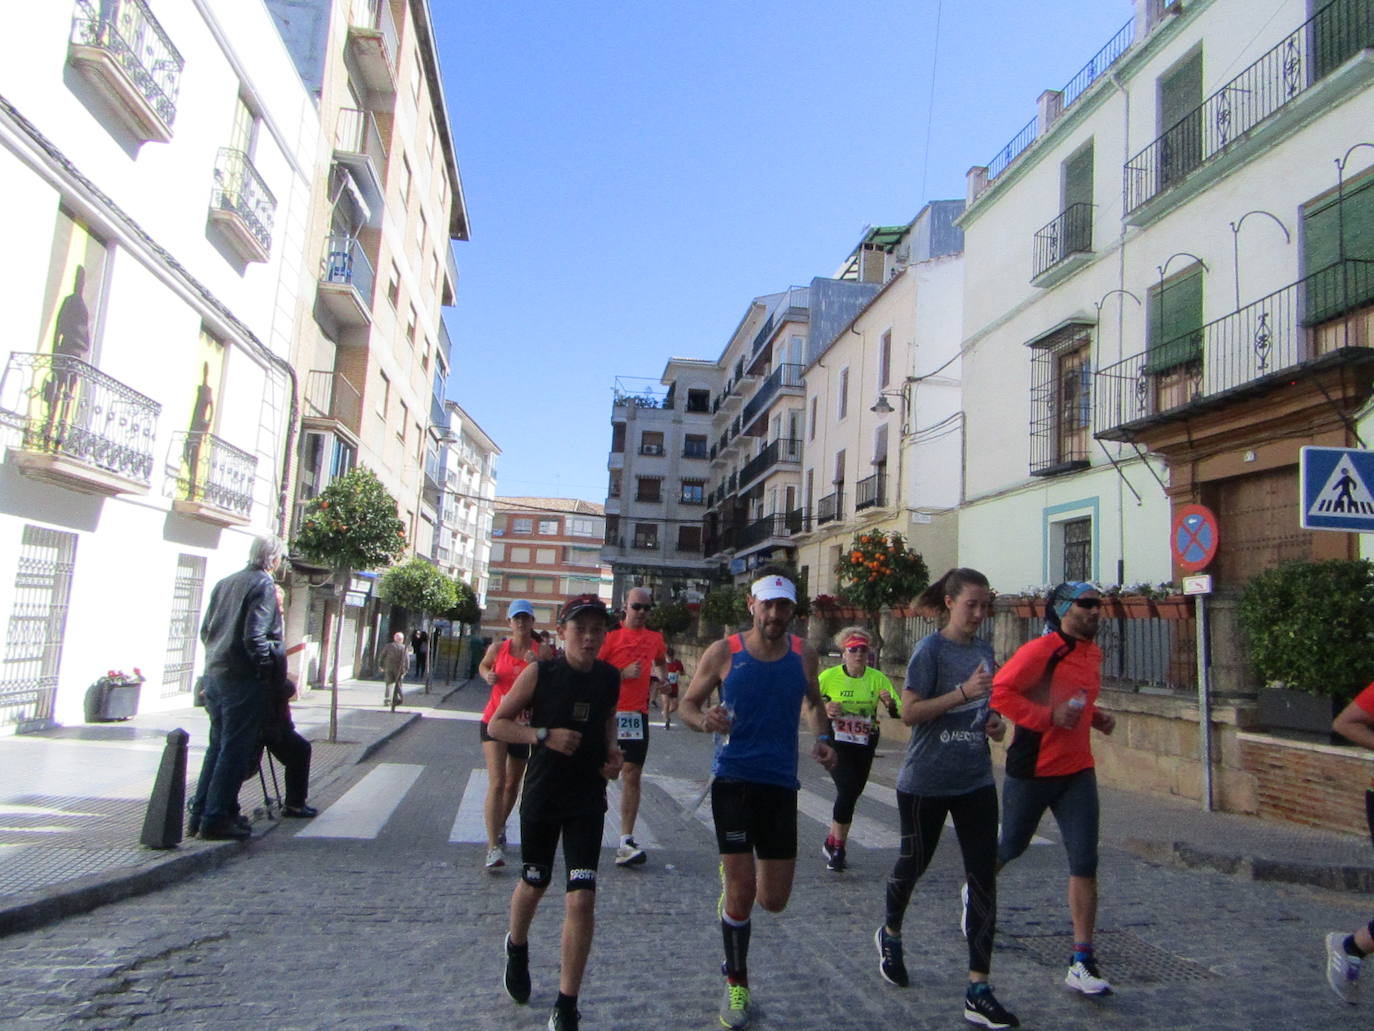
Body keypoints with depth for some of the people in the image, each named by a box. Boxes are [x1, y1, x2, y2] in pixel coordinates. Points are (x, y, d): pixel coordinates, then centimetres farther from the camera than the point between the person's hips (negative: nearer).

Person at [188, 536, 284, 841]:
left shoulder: (225, 583, 13)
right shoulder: (263, 585, -12)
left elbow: (205, 630, 16)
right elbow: (255, 636, -20)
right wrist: (267, 668, -10)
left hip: (214, 674, 8)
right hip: (243, 679, -8)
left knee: (218, 745, 17)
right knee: (235, 750, -1)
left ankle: (201, 814, 22)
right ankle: (215, 820, 3)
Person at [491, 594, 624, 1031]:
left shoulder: (610, 678, -2)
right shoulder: (539, 673, -12)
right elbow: (497, 724, -7)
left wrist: (612, 752, 0)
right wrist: (544, 735, -21)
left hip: (588, 800, 1)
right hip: (542, 795, -1)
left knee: (582, 900, -8)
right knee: (534, 884, 19)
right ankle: (517, 949, 53)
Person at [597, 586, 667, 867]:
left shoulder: (655, 638, 11)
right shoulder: (611, 635, -5)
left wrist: (660, 675, 12)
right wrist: (623, 674, -16)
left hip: (638, 713, 4)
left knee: (632, 775, 0)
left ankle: (626, 842, 1)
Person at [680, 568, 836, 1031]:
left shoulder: (803, 655, 3)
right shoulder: (724, 652, -5)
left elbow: (814, 702, 19)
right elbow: (687, 703, 3)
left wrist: (822, 739, 0)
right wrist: (704, 720, -20)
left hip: (781, 784, 3)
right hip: (733, 780, -3)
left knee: (773, 900, 7)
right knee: (741, 892, -2)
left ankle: (732, 875, 42)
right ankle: (737, 984, 22)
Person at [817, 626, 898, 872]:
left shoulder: (877, 678, -4)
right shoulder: (829, 676, -10)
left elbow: (898, 713, -5)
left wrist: (890, 704, -28)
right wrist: (824, 709, -19)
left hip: (865, 744, 4)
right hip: (835, 742, -4)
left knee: (853, 792, 12)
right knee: (847, 790, -18)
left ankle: (832, 842, 33)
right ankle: (836, 847, 0)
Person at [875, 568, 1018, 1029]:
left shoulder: (984, 650, 7)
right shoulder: (931, 650, -13)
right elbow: (910, 712, -18)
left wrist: (994, 721, 2)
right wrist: (962, 693, -26)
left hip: (975, 780, 5)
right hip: (926, 780, -5)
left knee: (984, 878, 0)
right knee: (913, 862, 14)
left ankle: (978, 991, 8)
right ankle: (890, 934, 43)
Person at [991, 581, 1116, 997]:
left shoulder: (1093, 654, 9)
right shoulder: (1041, 651, -17)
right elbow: (999, 690, -22)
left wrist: (1096, 716, 5)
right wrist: (1048, 716, -26)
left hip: (1078, 772, 6)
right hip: (1033, 771, -6)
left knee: (1085, 864, 0)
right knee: (1011, 846, 14)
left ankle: (1081, 964, 7)